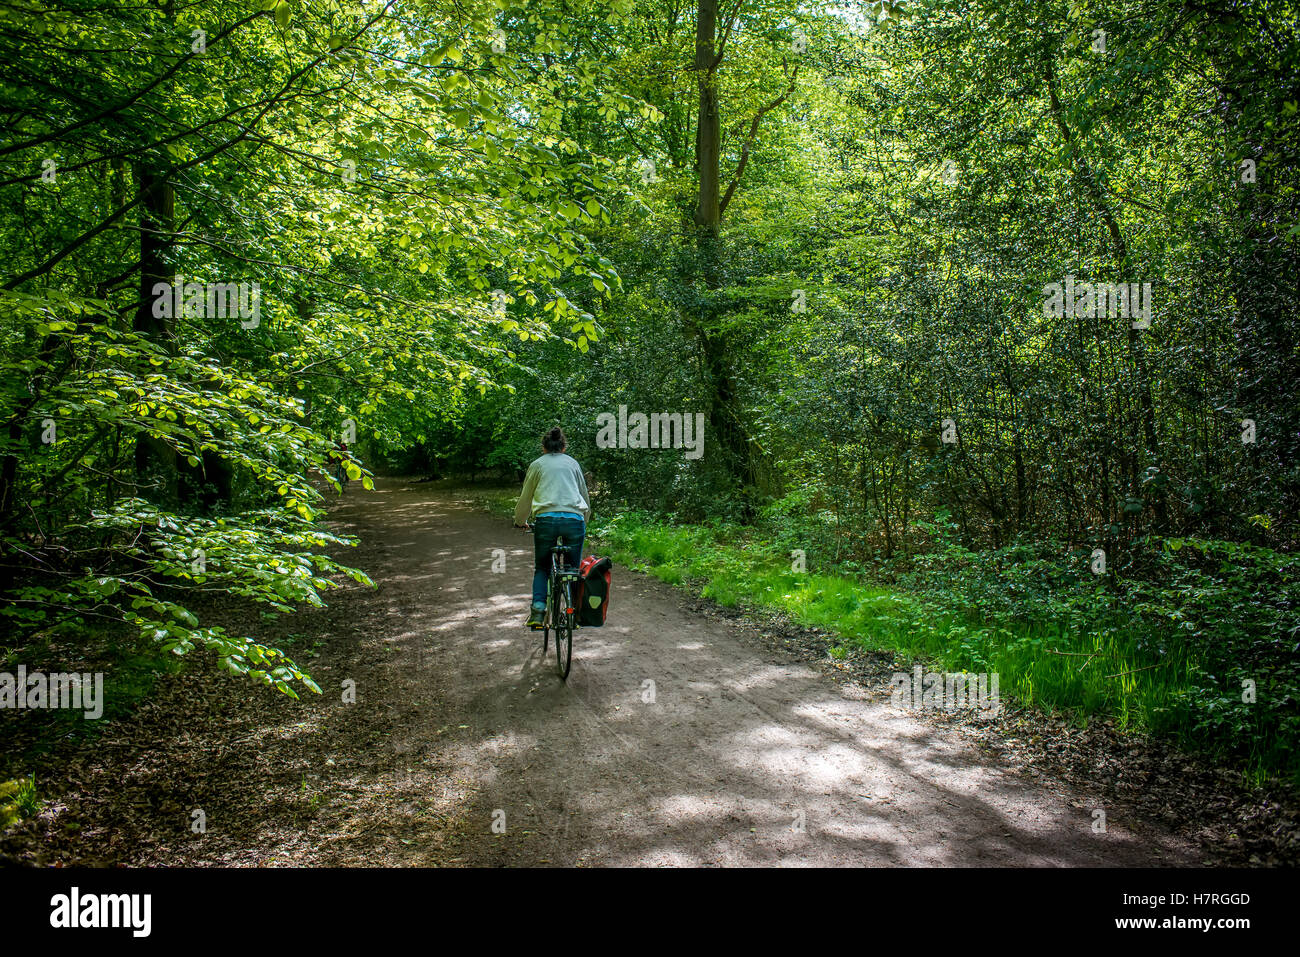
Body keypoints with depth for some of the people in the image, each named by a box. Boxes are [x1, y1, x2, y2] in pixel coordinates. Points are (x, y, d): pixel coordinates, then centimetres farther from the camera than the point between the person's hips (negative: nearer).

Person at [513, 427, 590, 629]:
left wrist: (519, 521, 35)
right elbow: (584, 494, 26)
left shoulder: (537, 464, 14)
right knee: (573, 568, 15)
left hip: (546, 519, -1)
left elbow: (525, 497, 18)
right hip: (574, 520, 1)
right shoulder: (573, 463, 19)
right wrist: (584, 520, 42)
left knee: (541, 568, 13)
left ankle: (538, 610, -4)